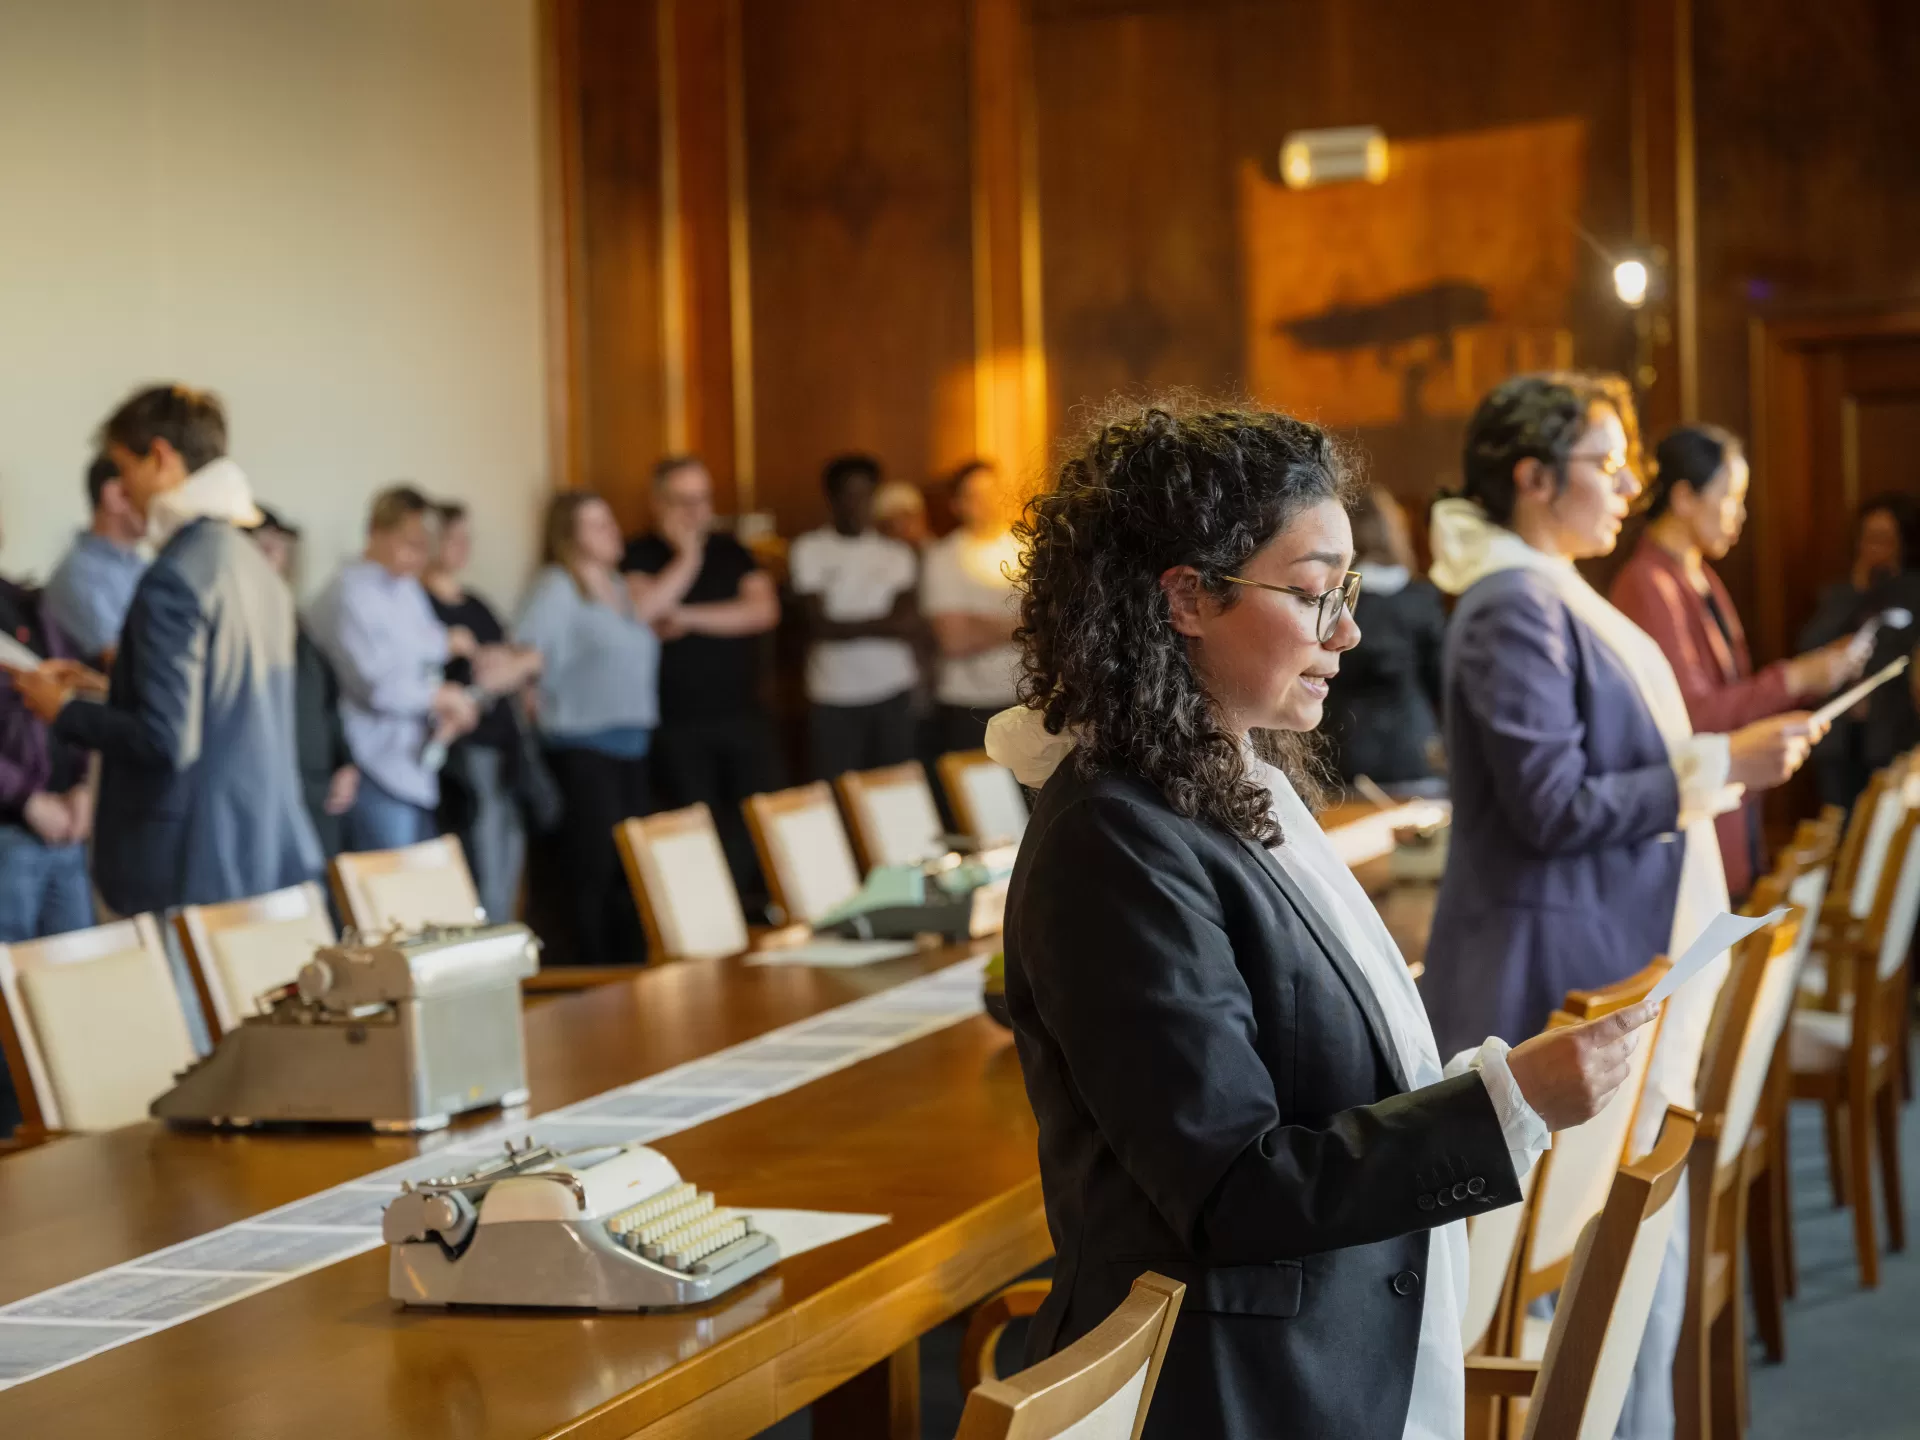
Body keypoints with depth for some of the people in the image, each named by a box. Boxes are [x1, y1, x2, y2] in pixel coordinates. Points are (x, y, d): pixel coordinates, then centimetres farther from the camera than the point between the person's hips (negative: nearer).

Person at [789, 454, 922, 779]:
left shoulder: (897, 553, 10)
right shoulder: (808, 551, 1)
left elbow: (911, 624, -1)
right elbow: (820, 626, -6)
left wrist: (847, 626, -12)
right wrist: (881, 624, -5)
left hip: (895, 694, 2)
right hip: (834, 698, -2)